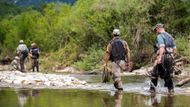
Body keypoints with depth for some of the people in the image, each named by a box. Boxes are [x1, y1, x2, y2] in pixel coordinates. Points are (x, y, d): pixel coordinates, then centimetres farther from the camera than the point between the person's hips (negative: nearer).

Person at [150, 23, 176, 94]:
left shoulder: (160, 36, -8)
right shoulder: (170, 36, 17)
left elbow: (162, 47, -23)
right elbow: (174, 48, 17)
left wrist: (159, 57, -29)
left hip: (162, 57, -7)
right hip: (170, 57, 7)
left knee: (155, 74, 5)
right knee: (167, 74, 14)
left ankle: (152, 88, 7)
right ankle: (171, 89, 7)